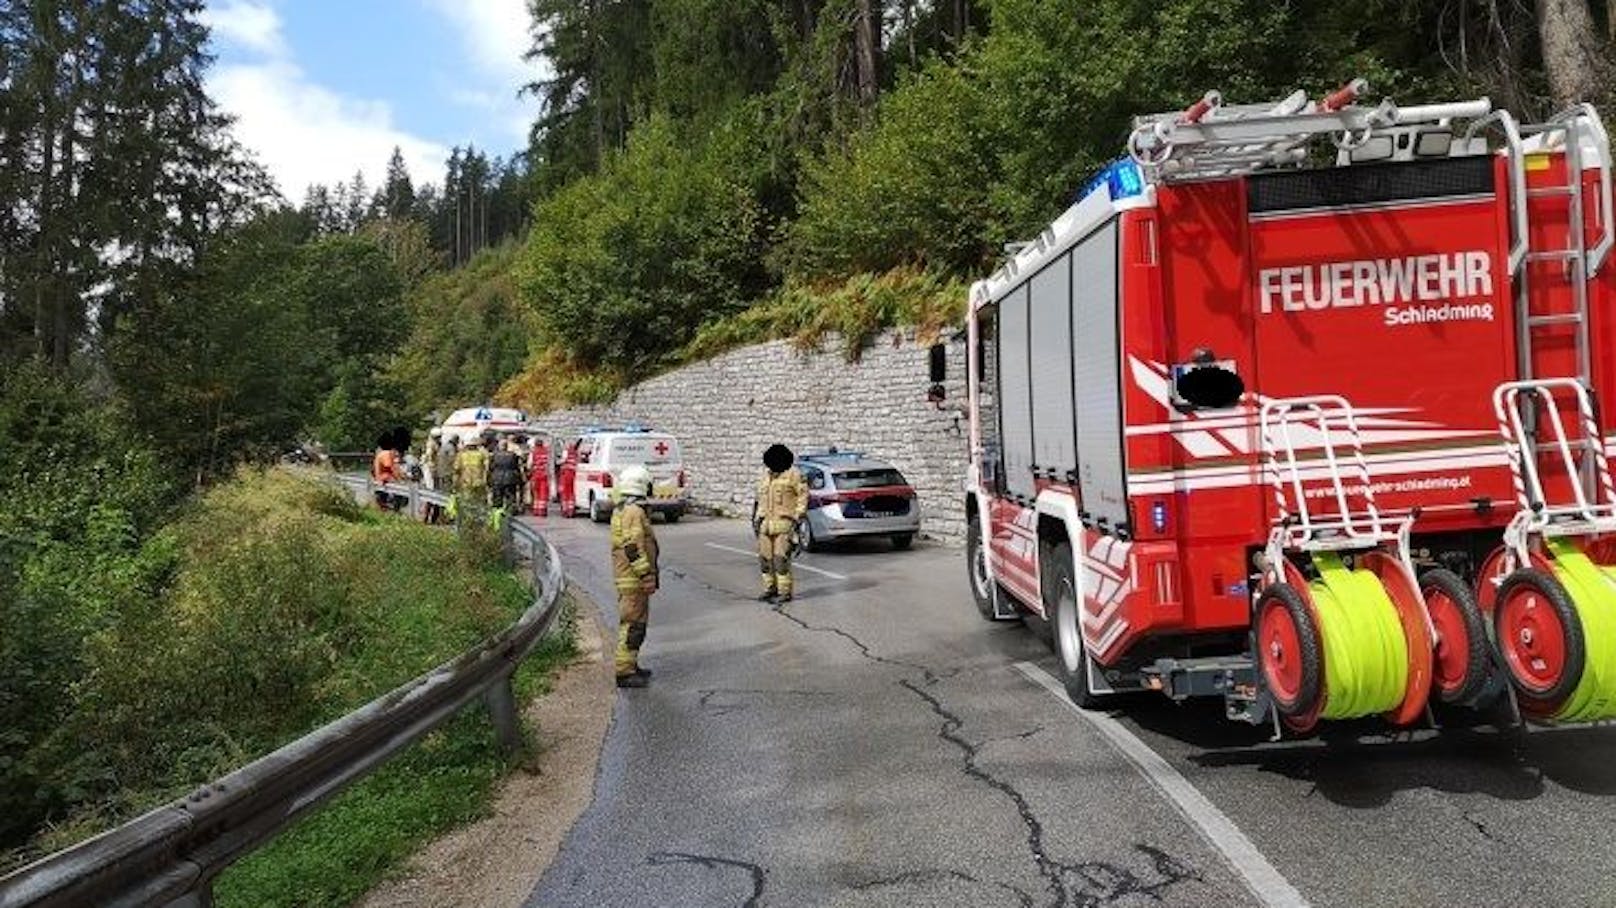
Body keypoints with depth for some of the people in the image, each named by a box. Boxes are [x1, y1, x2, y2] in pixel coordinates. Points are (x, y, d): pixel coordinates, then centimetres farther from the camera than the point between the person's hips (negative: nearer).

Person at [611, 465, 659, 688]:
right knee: (633, 624, -7)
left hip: (626, 578, 11)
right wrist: (647, 574, -19)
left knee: (631, 622, 18)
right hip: (634, 580, -11)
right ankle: (624, 672, -4)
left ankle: (630, 665, 27)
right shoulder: (635, 512, -18)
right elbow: (633, 547, -23)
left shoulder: (620, 510, 16)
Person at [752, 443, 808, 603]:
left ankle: (785, 592, -4)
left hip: (784, 523, -6)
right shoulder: (766, 475, 17)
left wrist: (797, 517, -12)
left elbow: (803, 495, -5)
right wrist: (757, 518, 17)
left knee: (781, 558, -11)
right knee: (765, 558, 7)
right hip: (766, 523, 7)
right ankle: (770, 589, 20)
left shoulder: (793, 474, -3)